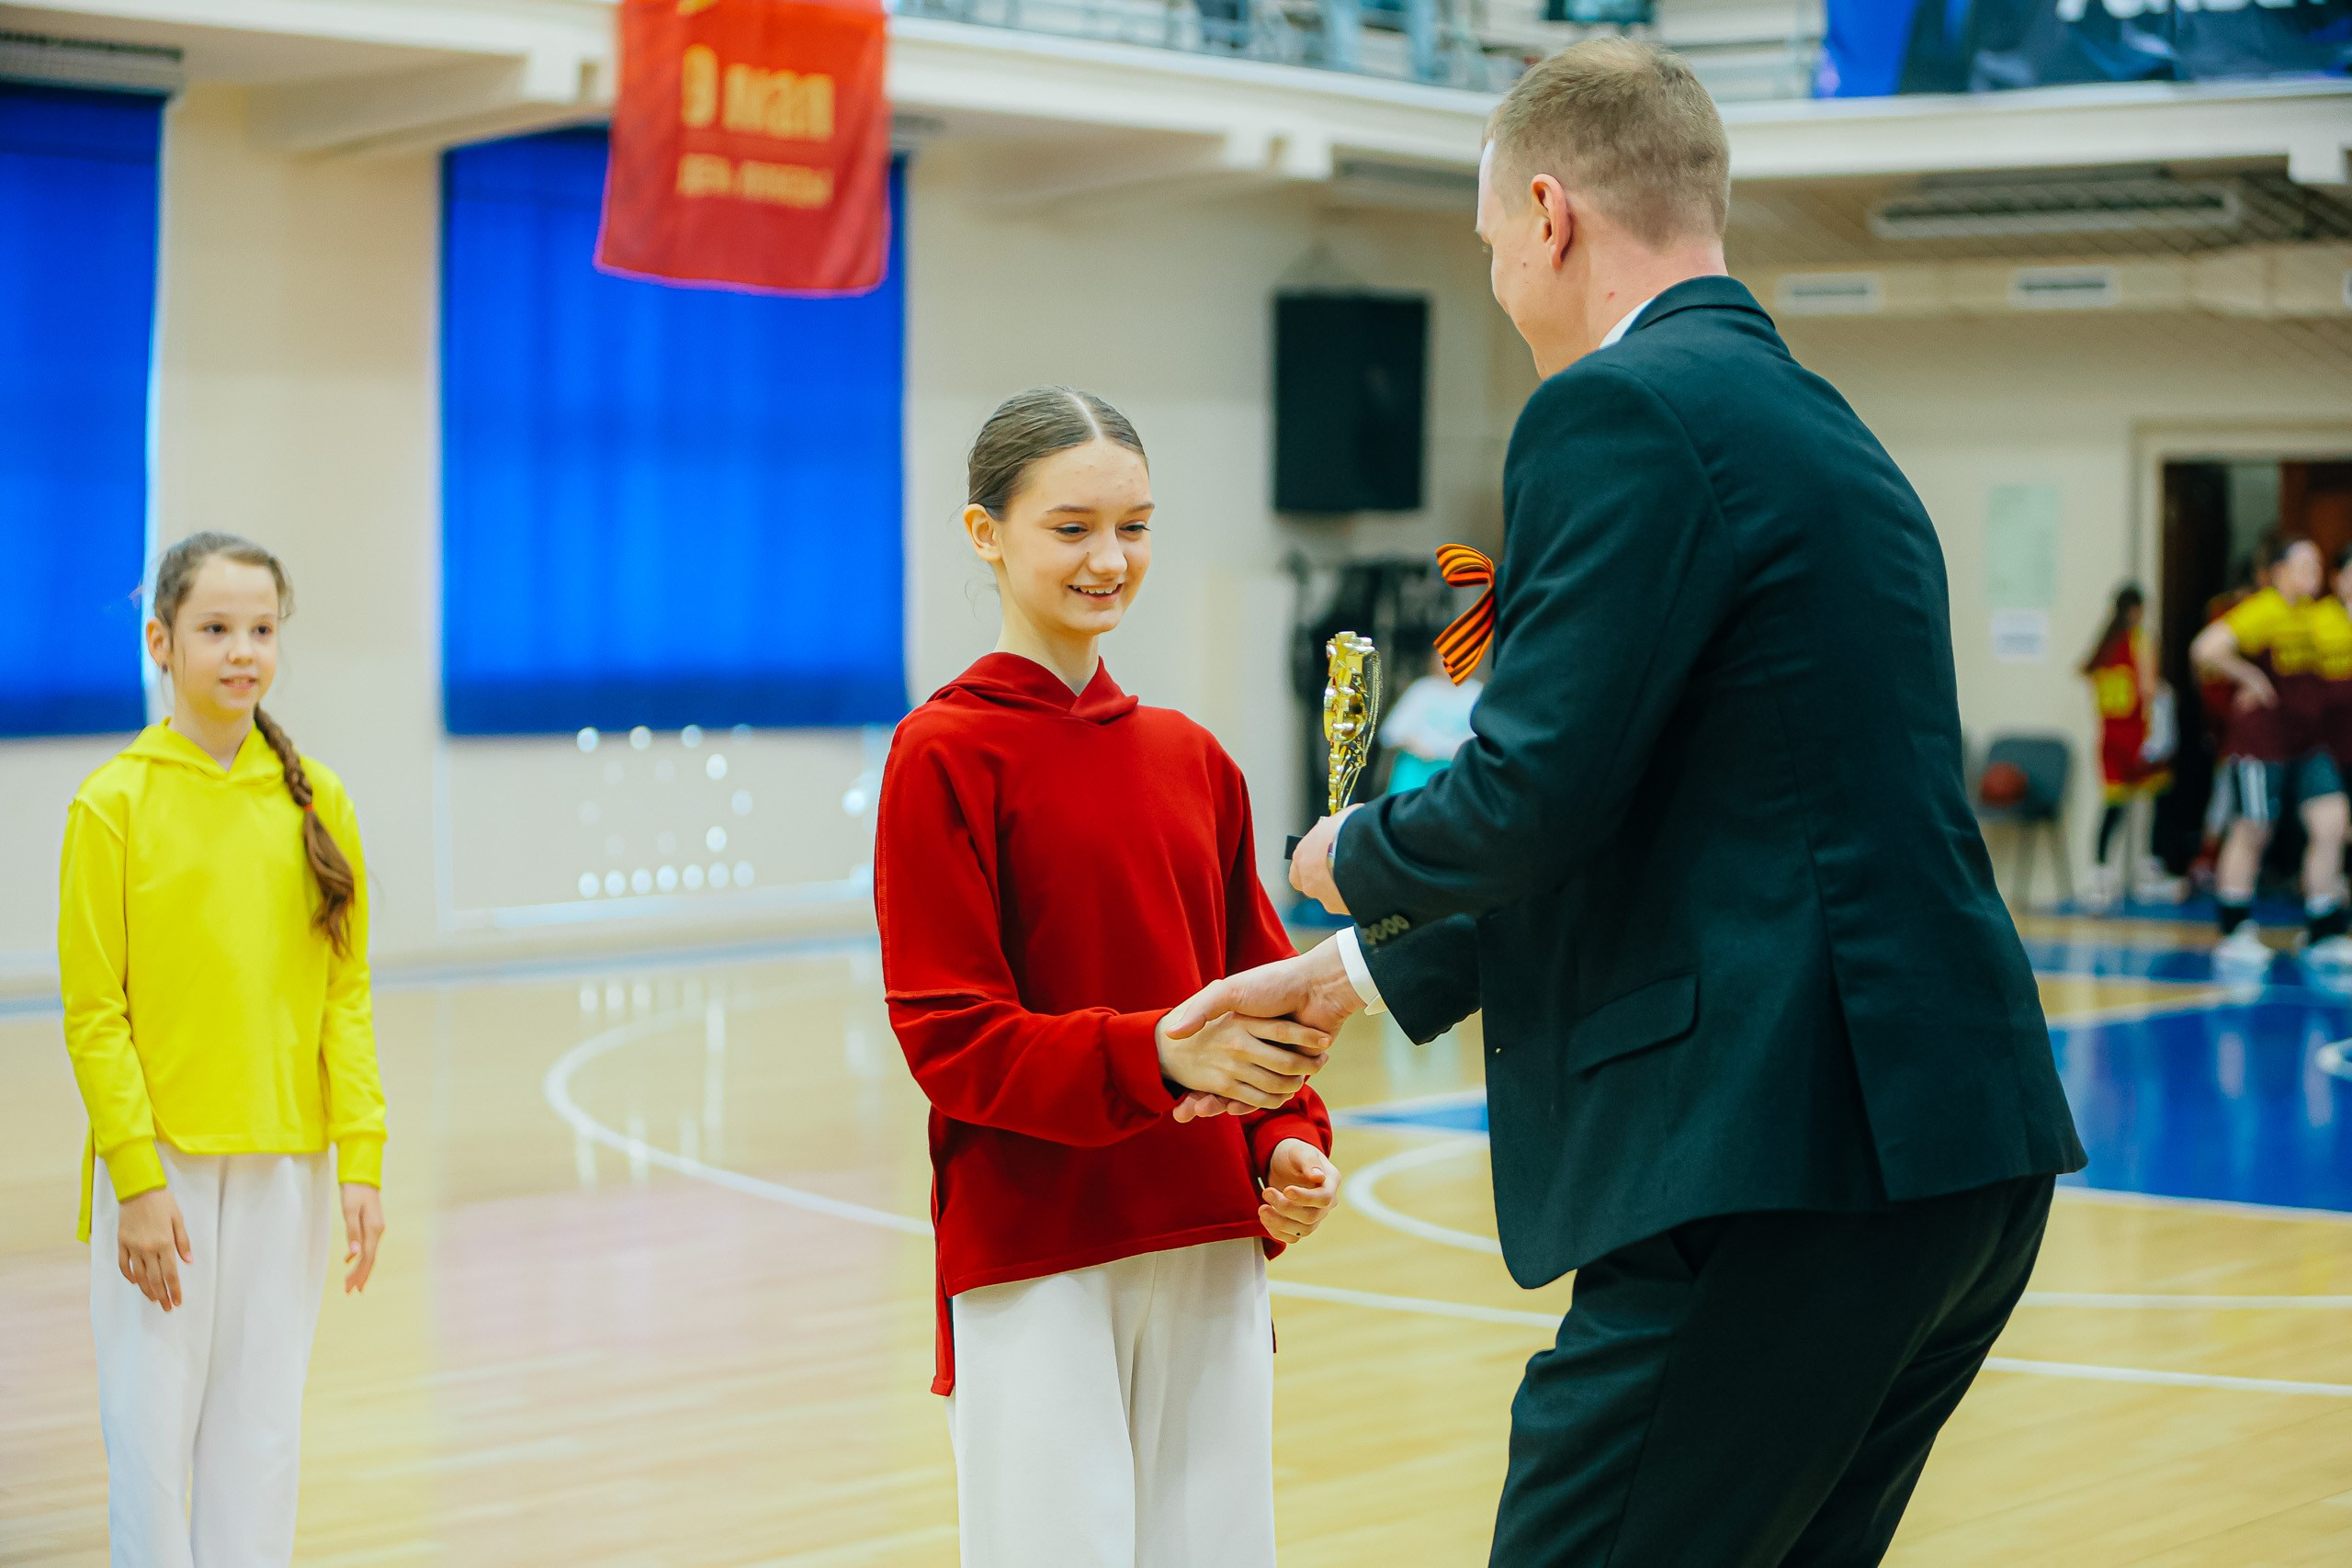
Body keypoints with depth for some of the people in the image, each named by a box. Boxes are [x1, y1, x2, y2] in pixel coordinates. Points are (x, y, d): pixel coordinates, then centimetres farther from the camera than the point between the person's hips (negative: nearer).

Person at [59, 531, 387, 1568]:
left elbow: (346, 996, 5)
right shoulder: (114, 804, -6)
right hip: (159, 1163, -3)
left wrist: (361, 1160, -2)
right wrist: (138, 1178, -12)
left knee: (262, 1427, 8)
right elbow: (93, 1012, -6)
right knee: (153, 1425, 1)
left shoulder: (315, 802, 4)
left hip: (285, 1163, 3)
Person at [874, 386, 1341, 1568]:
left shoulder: (1193, 759, 12)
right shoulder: (945, 753, -5)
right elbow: (949, 1037, -11)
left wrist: (1290, 1146, -3)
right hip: (1033, 1257, -5)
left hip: (1210, 1247, 5)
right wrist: (1157, 1056, -23)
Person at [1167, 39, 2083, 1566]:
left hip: (1782, 1165, -10)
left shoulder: (1621, 411, -10)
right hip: (1952, 1153, 10)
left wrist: (1356, 858, 5)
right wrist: (1361, 971, 30)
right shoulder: (1818, 429, 21)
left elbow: (1534, 795, -17)